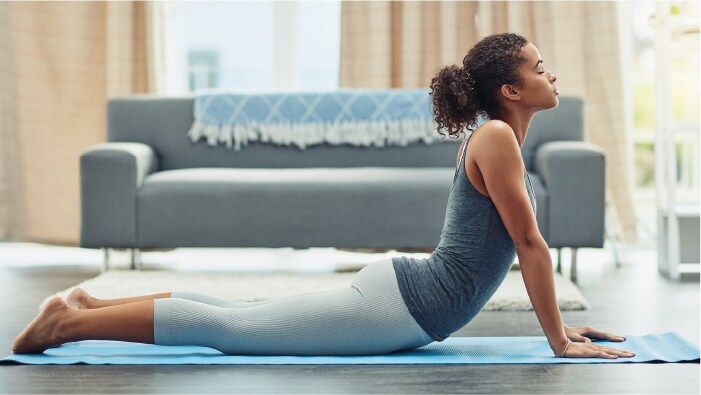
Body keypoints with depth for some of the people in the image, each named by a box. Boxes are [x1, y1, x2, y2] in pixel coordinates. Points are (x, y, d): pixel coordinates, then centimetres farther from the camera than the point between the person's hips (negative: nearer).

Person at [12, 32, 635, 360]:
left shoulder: (496, 140, 15)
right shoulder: (496, 137, -15)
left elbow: (523, 246, 23)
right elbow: (530, 243, -17)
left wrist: (559, 322, 21)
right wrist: (559, 342, -13)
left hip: (402, 297, 9)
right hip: (400, 308, -9)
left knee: (243, 321, 13)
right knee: (232, 327, -8)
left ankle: (90, 306, 17)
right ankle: (73, 322, -3)